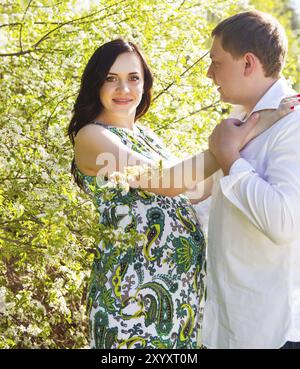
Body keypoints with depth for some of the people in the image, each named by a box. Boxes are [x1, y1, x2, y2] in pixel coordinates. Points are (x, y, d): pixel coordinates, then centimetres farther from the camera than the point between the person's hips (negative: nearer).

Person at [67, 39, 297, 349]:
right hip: (137, 279, -8)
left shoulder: (144, 132, 12)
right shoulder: (91, 136, -13)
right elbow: (165, 183, -24)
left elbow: (182, 191, 17)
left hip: (184, 275, 8)